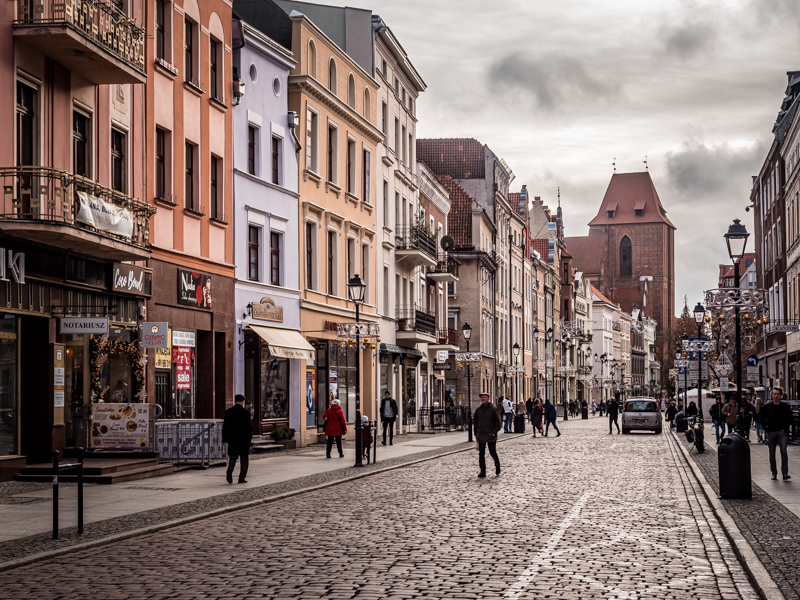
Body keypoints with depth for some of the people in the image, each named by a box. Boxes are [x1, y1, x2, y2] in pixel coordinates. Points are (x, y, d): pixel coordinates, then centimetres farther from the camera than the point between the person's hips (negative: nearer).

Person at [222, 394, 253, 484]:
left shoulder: (228, 412, 0)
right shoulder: (246, 412, -9)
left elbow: (225, 426, 2)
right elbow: (249, 426, -7)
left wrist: (225, 439, 7)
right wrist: (250, 437, 6)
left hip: (232, 439, 3)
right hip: (244, 439, -2)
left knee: (232, 457, 13)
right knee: (244, 459, 8)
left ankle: (229, 471, -12)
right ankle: (242, 478, 5)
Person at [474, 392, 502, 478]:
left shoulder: (493, 409, -5)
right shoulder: (478, 410, 9)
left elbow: (498, 422, -3)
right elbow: (475, 422, 16)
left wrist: (494, 432, -11)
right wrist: (476, 433, 8)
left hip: (491, 436, -4)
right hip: (481, 436, 4)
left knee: (493, 453, 1)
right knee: (481, 454, 3)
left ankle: (497, 466, 26)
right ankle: (482, 471, 7)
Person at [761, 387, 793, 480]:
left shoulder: (785, 407, 5)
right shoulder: (766, 407, 5)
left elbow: (789, 419, 15)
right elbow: (762, 419, 12)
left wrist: (786, 428, 4)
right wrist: (766, 428, 3)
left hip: (782, 432, -1)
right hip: (771, 432, 1)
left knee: (784, 451, -15)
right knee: (772, 454, 6)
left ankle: (785, 473, -16)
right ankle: (774, 473, 15)